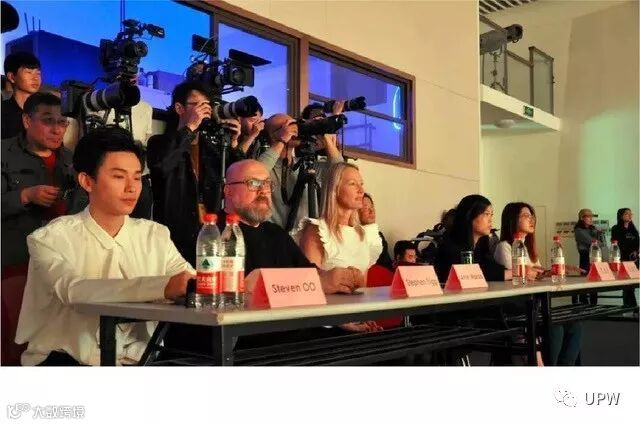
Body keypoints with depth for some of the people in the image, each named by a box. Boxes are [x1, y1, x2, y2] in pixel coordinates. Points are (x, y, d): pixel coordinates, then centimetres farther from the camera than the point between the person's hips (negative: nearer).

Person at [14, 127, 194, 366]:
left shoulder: (156, 235, 9)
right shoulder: (52, 238, -6)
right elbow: (74, 290, -25)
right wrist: (163, 286, -37)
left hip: (135, 360, 4)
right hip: (66, 359, -3)